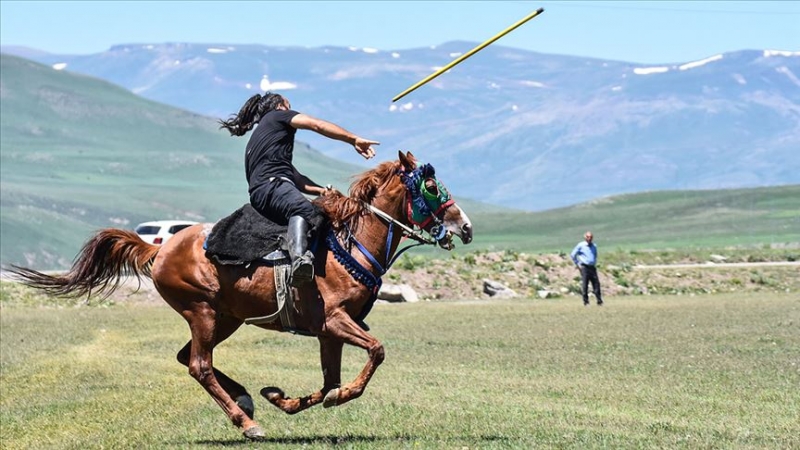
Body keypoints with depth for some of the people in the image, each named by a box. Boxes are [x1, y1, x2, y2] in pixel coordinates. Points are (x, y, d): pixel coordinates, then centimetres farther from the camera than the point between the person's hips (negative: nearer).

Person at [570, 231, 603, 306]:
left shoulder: (594, 246, 14)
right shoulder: (580, 245, -2)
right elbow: (573, 255, 2)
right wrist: (577, 264, 0)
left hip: (592, 267, 5)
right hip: (584, 267, -4)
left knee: (596, 284, -1)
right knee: (585, 285, -6)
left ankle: (599, 301, 2)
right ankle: (586, 302, -1)